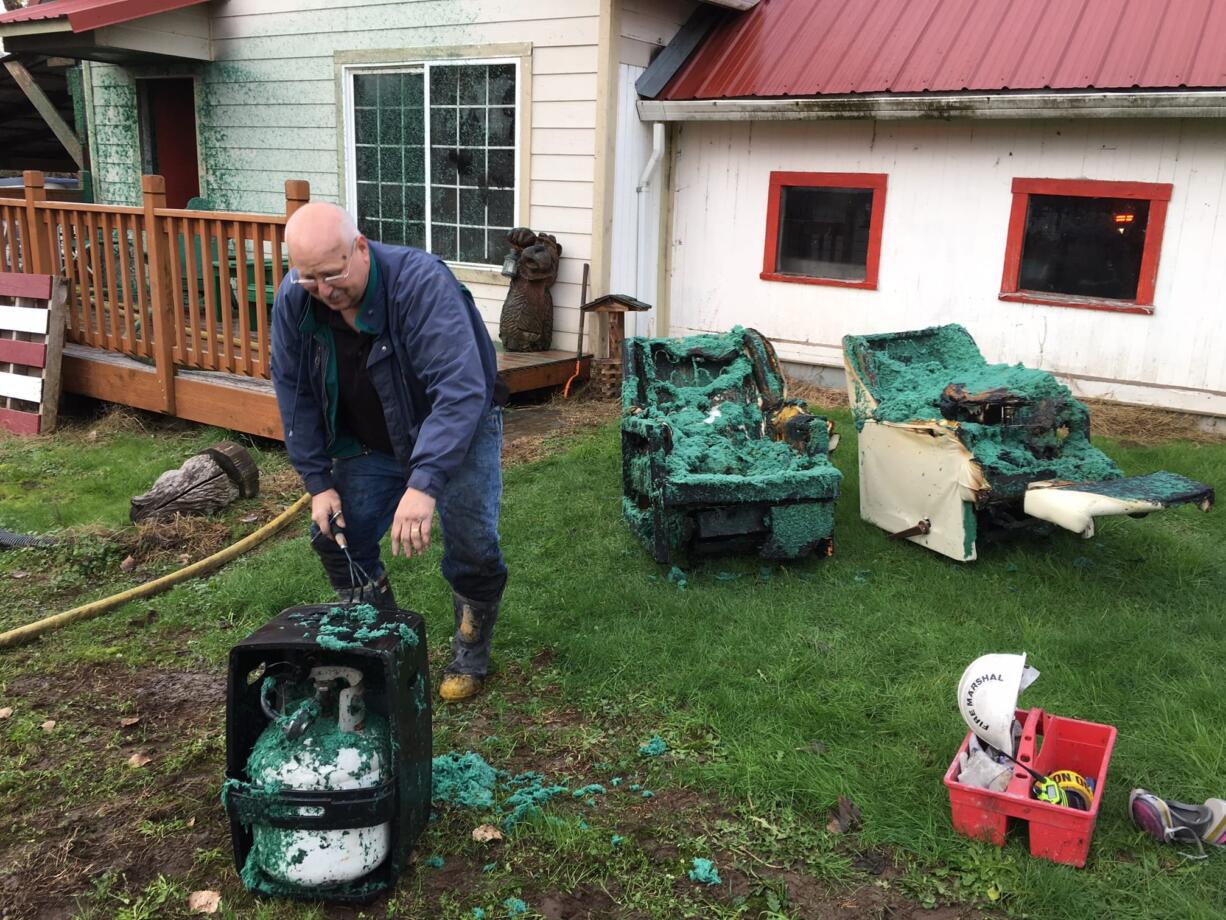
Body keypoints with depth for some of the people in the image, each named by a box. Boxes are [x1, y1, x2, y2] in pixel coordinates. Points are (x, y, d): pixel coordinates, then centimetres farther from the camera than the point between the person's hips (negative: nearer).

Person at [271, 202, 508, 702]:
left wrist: (424, 483, -51)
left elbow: (460, 389, -42)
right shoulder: (293, 300, -15)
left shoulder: (420, 282, -33)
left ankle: (471, 652, 15)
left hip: (458, 430, -4)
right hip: (369, 443, 5)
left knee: (472, 544, -13)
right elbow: (294, 394, -5)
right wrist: (318, 482, -9)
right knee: (336, 536, 0)